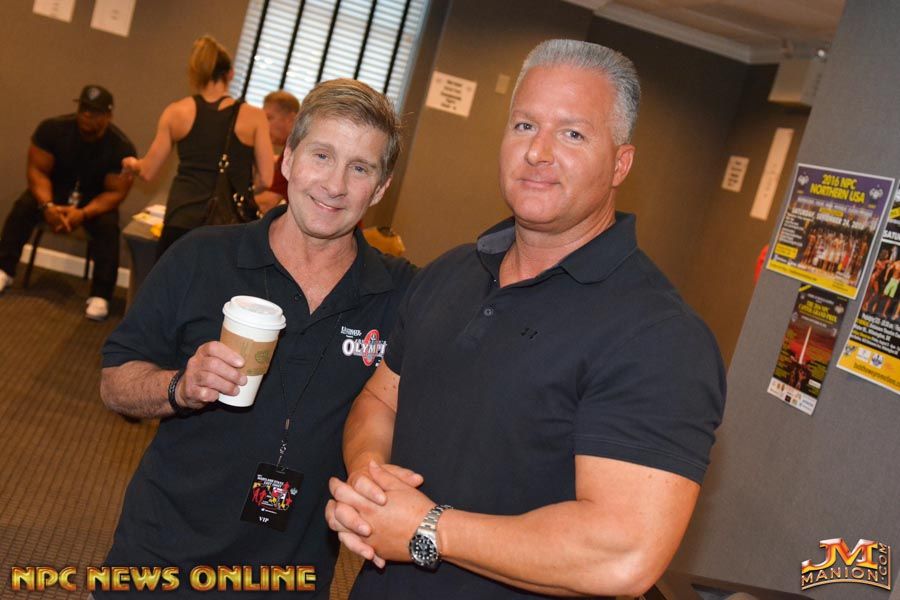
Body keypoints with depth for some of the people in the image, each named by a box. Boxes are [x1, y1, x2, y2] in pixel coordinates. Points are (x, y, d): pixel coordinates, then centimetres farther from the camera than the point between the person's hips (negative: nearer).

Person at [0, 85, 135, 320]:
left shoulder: (122, 147, -22)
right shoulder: (52, 128, -17)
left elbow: (115, 192, -20)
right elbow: (37, 171, -16)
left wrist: (83, 213, -36)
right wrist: (48, 205, -34)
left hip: (97, 200, -2)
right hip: (55, 191, 2)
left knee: (108, 225, -31)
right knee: (23, 206, -26)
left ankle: (100, 295, -27)